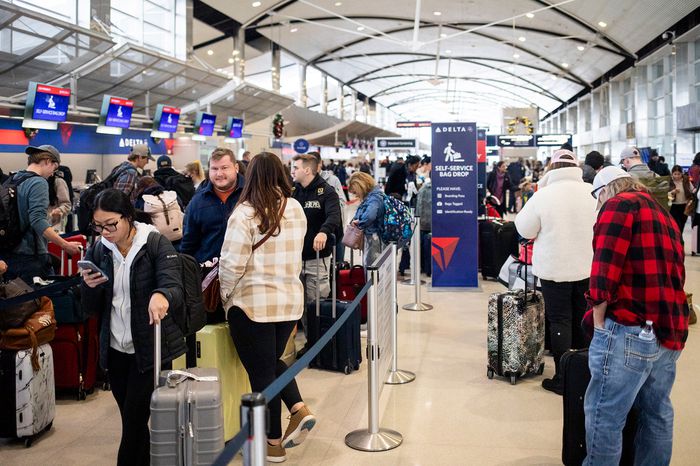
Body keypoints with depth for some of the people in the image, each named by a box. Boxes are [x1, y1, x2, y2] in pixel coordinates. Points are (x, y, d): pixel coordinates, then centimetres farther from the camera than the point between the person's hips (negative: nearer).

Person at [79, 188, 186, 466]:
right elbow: (90, 310, 7)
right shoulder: (98, 251, 3)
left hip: (151, 350, -5)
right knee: (133, 422, 15)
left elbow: (174, 287, -25)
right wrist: (89, 287, -15)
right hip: (116, 350, 5)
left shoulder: (157, 245, -11)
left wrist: (161, 296, -49)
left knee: (134, 422, -2)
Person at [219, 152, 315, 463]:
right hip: (290, 299, 6)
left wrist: (225, 294, 2)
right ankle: (299, 409, 6)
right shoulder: (296, 209, 3)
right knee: (273, 361, 25)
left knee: (261, 370, 8)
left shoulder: (245, 213, -14)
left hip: (253, 303, -5)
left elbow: (232, 263, -14)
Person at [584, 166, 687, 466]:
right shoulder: (663, 215, 22)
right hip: (670, 330, 9)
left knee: (604, 417, -1)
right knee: (657, 414, 17)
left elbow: (605, 270, -14)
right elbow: (673, 274, 22)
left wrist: (599, 324, -8)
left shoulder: (619, 205, -4)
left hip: (631, 330, -9)